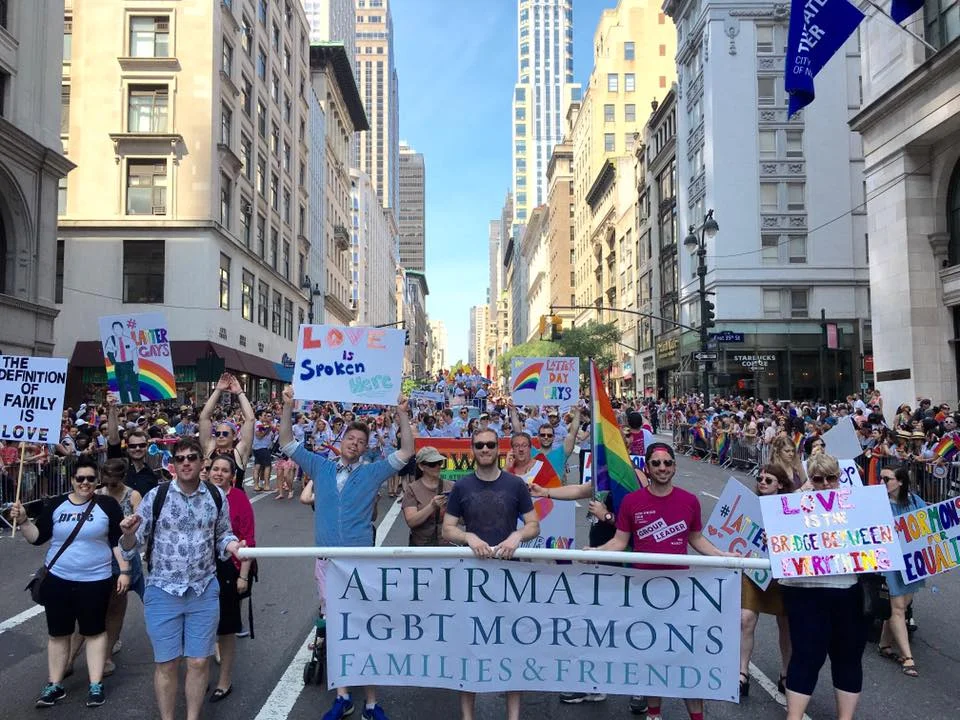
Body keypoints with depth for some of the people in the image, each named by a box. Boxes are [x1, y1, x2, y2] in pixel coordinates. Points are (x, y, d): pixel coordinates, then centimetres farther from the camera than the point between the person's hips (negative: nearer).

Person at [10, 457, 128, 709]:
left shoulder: (107, 504, -6)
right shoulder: (55, 505, 0)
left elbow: (119, 541, -4)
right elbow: (37, 537, 1)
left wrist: (124, 571, -8)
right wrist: (23, 520, -16)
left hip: (95, 580, -2)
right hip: (58, 579, 2)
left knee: (94, 631, 7)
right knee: (58, 633, 11)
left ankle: (96, 685, 16)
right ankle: (54, 685, 25)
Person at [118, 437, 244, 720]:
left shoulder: (216, 496, -1)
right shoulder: (156, 495, -7)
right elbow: (133, 545, -2)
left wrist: (233, 545, -10)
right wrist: (129, 534, -24)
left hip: (204, 591, 2)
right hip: (163, 591, -1)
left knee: (199, 662, 9)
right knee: (166, 663, 9)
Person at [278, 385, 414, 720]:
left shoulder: (373, 472, 5)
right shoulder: (320, 467, 9)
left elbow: (406, 452, -1)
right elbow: (287, 443, 10)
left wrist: (403, 415, -9)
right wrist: (288, 406, 0)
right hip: (327, 560, 2)